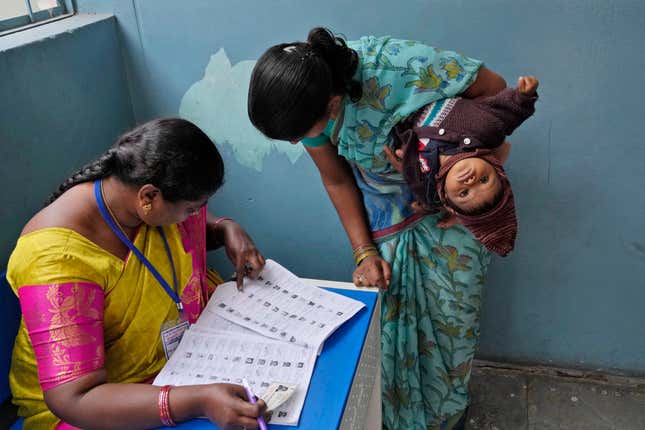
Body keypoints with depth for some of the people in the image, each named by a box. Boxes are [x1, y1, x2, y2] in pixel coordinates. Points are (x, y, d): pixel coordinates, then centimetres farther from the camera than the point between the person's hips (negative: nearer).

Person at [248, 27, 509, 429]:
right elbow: (337, 181, -4)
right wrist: (364, 251, -8)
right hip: (385, 211, 3)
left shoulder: (403, 66, -36)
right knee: (385, 310, 5)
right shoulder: (307, 103, -20)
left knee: (451, 313, 8)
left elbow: (494, 88, -20)